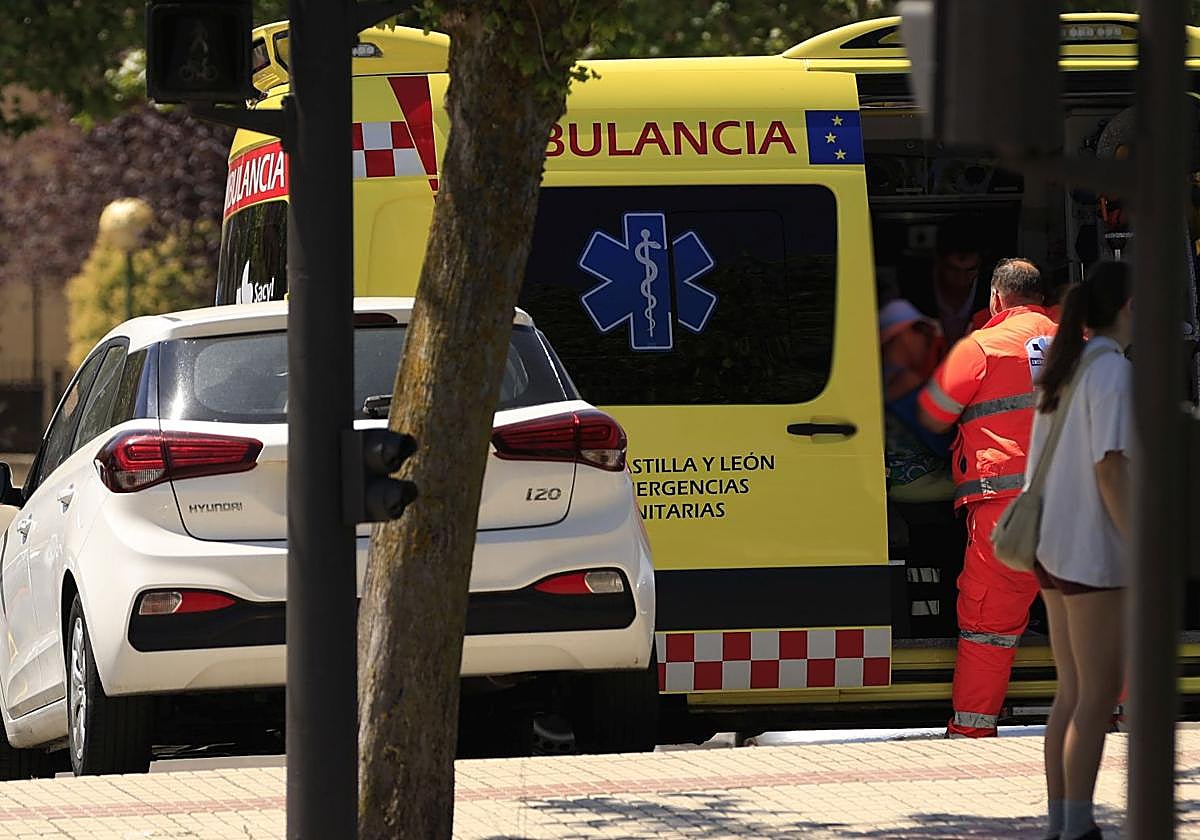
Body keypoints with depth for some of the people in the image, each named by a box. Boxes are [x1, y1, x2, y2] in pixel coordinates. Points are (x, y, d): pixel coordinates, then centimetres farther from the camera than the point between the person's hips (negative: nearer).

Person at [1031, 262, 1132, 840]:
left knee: (1072, 692, 12)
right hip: (1094, 550, -9)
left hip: (1053, 547, 9)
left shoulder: (1060, 372, 11)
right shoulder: (1113, 370, -14)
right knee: (1099, 695, -5)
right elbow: (1110, 467, -21)